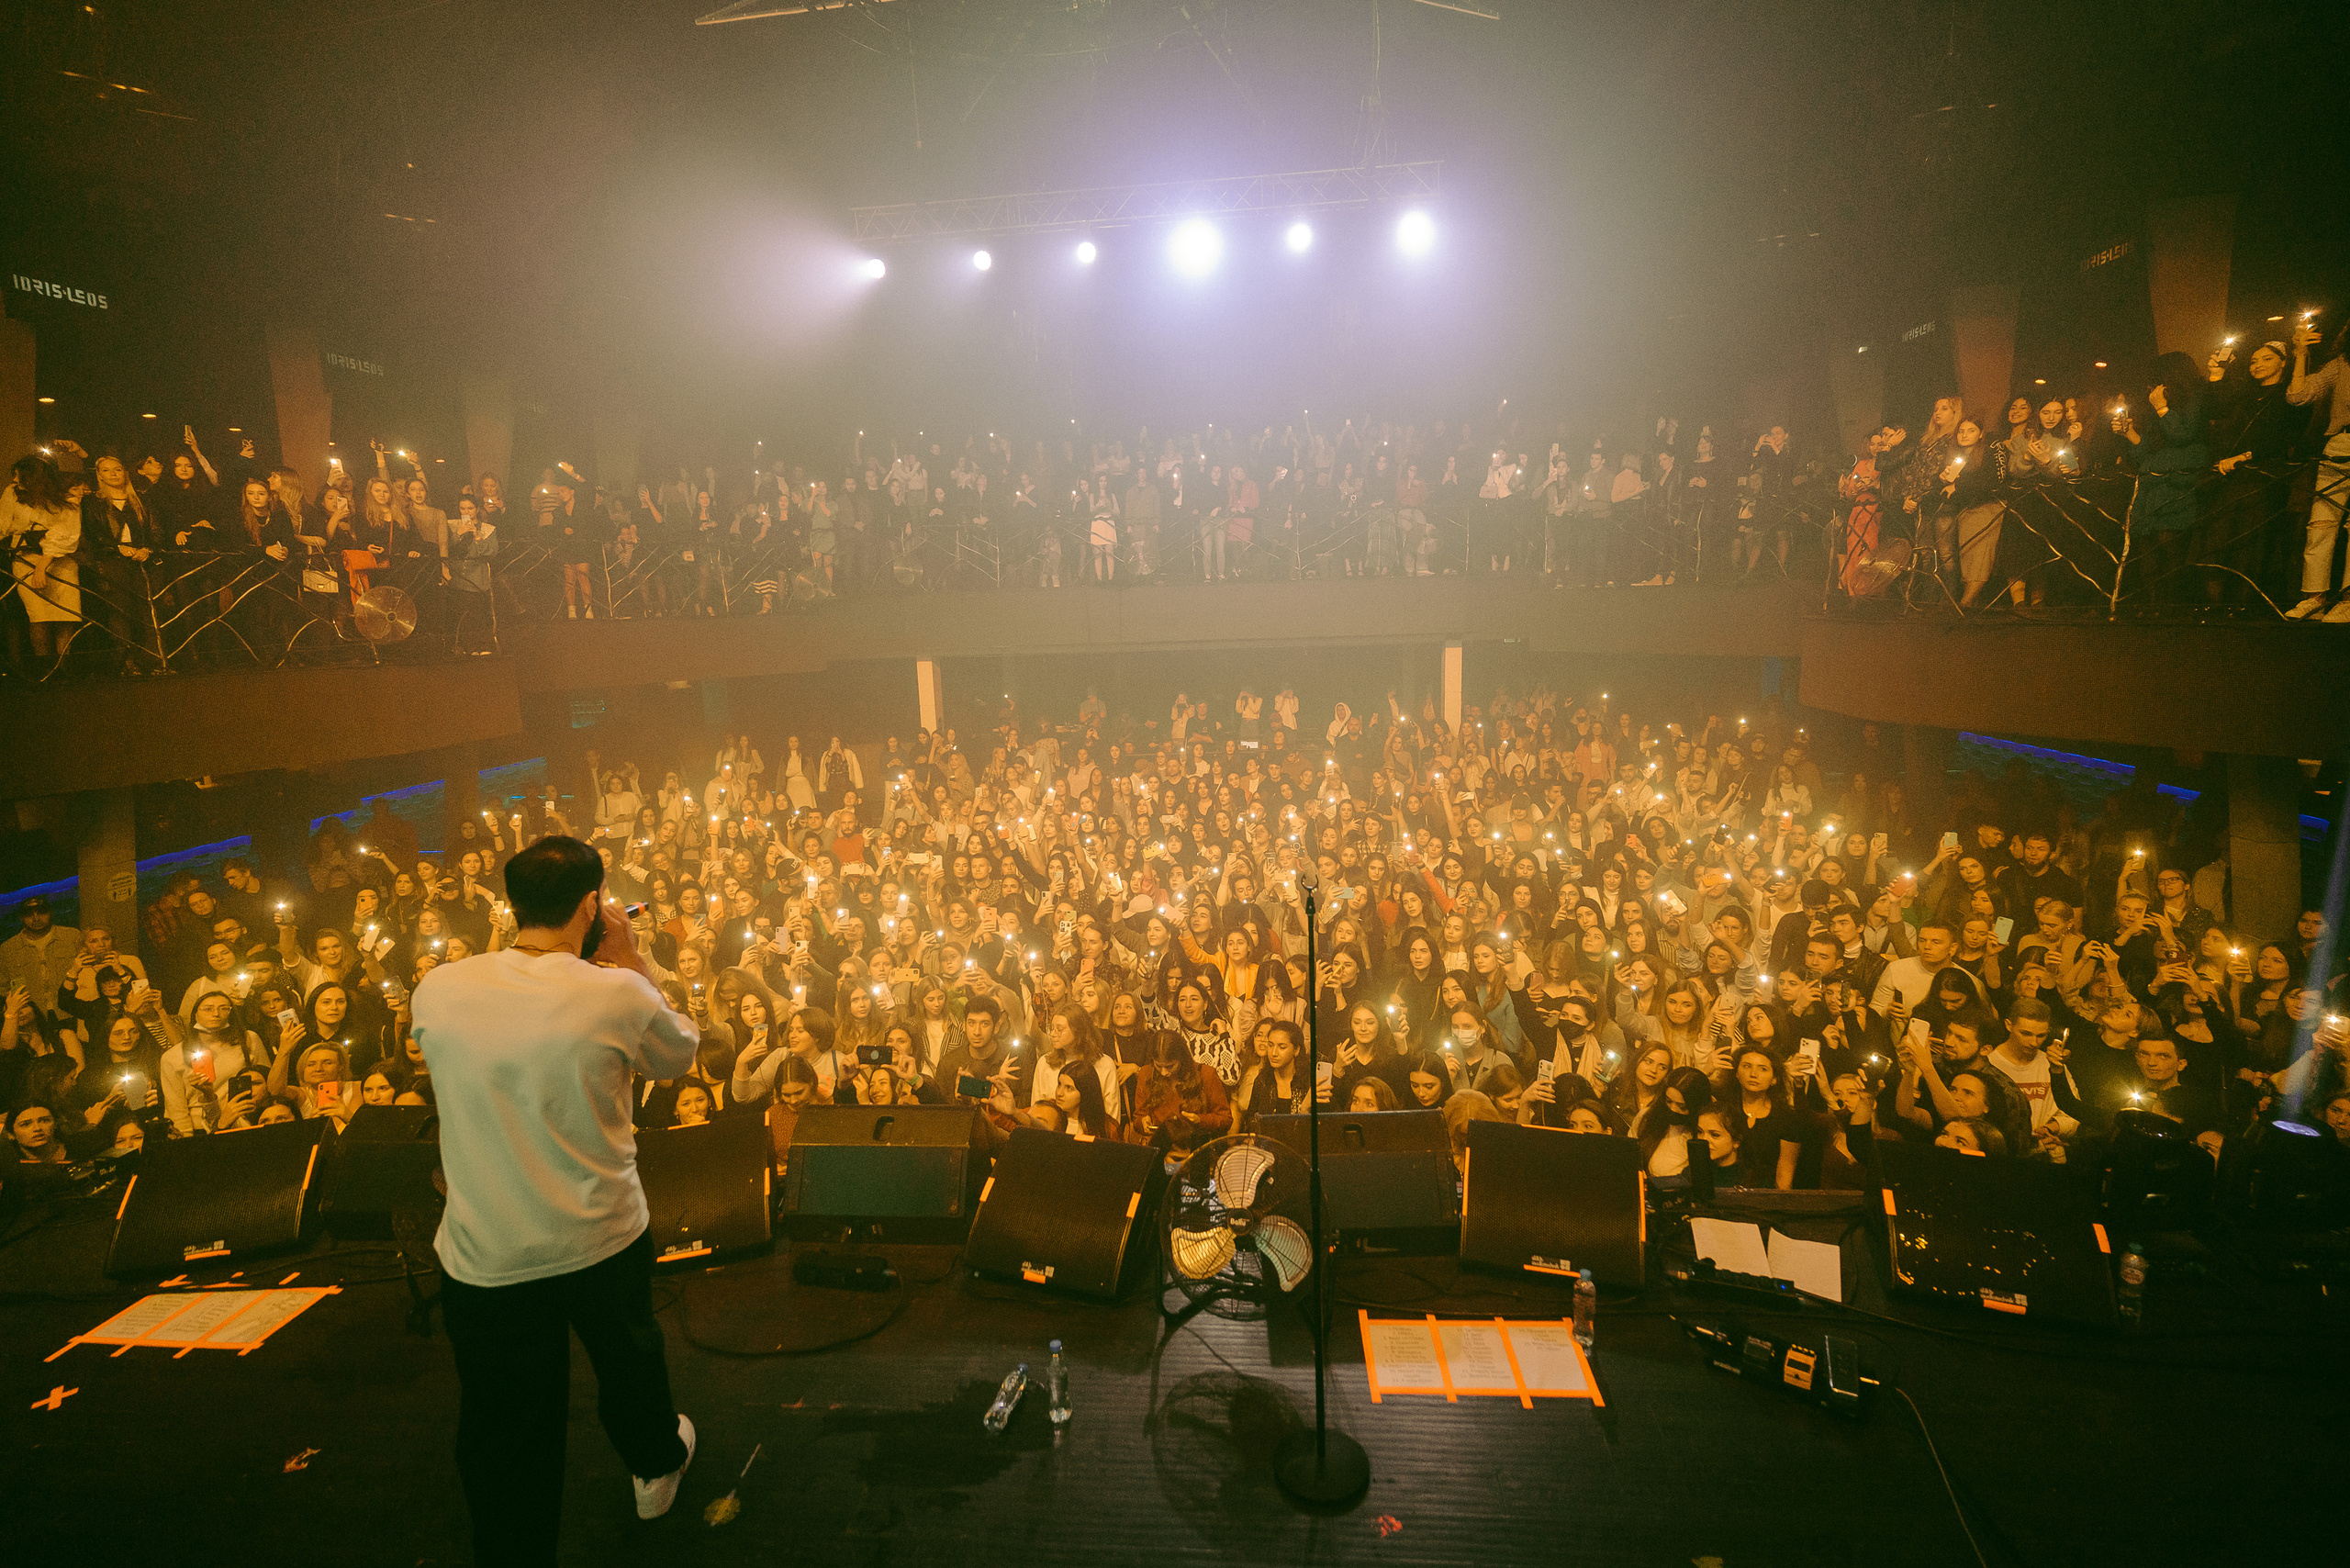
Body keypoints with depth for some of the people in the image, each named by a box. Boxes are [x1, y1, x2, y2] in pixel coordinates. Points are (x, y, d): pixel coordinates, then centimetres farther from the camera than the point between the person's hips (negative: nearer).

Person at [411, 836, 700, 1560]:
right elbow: (681, 1051, 1)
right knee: (627, 1360, 29)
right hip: (603, 1241, 0)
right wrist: (630, 958, 1)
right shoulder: (618, 993, -20)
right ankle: (657, 1461, 54)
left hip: (485, 1257, 1)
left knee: (504, 1447, 14)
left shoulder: (438, 990, -11)